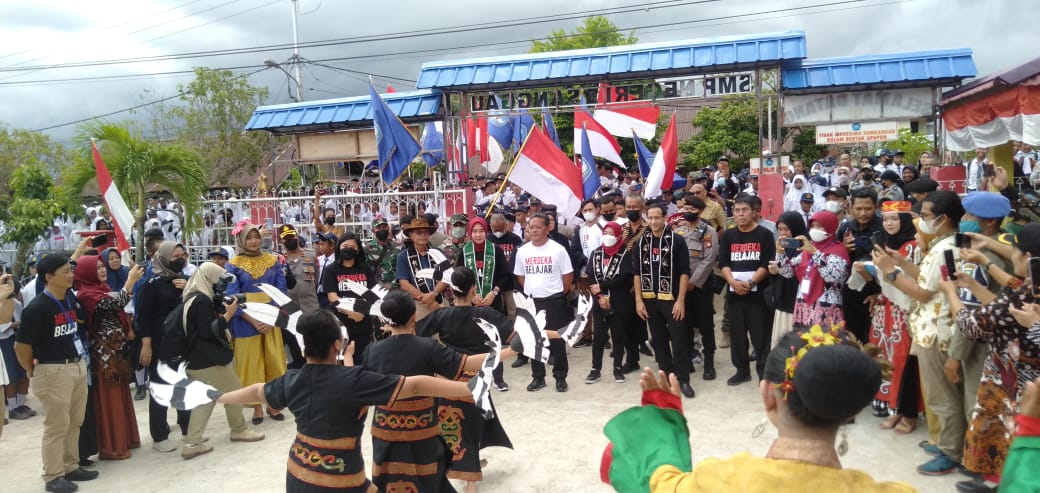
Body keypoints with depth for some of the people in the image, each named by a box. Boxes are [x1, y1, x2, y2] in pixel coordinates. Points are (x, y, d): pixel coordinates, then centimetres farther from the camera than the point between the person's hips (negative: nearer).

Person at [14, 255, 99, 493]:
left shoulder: (71, 298, 4)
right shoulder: (37, 308, -18)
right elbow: (21, 345, -13)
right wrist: (32, 371, -1)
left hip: (78, 366, 7)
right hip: (53, 371, -7)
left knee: (75, 422, 16)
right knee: (56, 426, 2)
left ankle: (71, 466, 28)